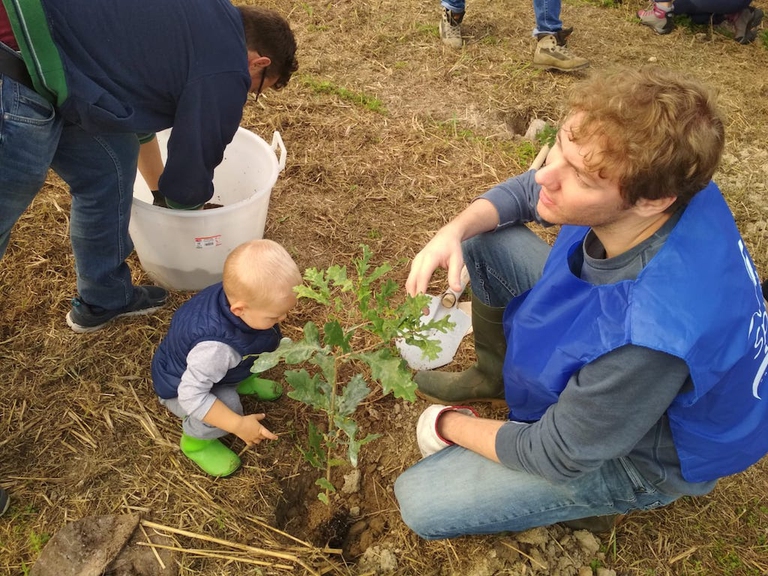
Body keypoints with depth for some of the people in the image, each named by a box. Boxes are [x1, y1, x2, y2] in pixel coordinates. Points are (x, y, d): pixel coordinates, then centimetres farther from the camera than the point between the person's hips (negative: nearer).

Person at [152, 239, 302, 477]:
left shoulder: (237, 292, -28)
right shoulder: (215, 349, -49)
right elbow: (192, 396, -39)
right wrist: (239, 425, -36)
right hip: (181, 385, -7)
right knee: (227, 405, -30)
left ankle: (240, 381, 26)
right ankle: (196, 440, 2)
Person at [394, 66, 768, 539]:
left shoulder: (651, 337, -45)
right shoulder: (661, 183, -24)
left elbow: (554, 457, -27)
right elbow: (526, 190, -4)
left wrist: (449, 426, -10)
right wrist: (455, 231, -25)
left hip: (644, 451, -6)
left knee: (419, 502, -10)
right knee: (485, 242, -3)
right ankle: (497, 374, 21)